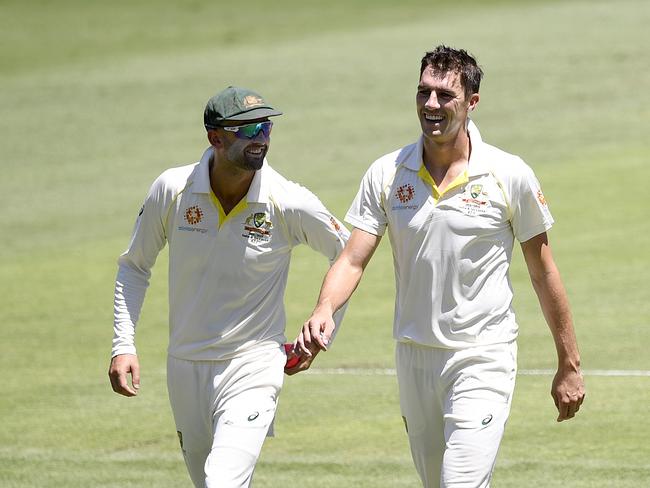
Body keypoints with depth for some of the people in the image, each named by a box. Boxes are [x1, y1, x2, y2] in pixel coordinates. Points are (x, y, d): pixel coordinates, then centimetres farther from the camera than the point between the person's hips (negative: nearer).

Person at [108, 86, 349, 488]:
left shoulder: (290, 204, -13)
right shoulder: (171, 190, -8)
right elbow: (135, 266, 7)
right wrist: (123, 346, -2)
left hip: (253, 367, -3)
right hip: (185, 368, 4)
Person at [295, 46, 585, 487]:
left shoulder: (510, 175, -6)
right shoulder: (386, 174, 0)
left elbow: (543, 272, 1)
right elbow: (353, 260, -3)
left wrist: (570, 366, 4)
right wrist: (324, 311, -25)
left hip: (483, 357, -4)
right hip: (414, 356, 4)